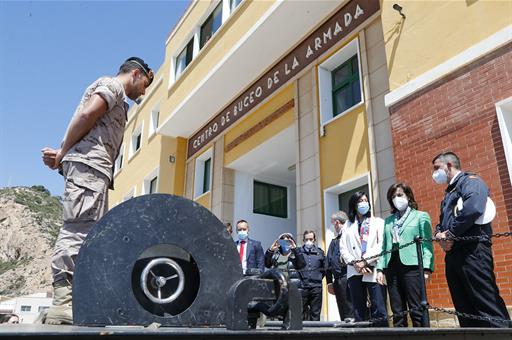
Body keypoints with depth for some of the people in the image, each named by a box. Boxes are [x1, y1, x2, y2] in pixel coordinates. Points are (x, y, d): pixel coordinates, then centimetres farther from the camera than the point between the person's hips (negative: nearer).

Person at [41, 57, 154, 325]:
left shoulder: (116, 101, 32)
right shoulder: (112, 85, 5)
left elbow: (85, 117, 20)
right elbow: (86, 114, -12)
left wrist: (62, 153, 4)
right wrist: (63, 153, -5)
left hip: (93, 167, 10)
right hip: (89, 162, -10)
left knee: (83, 232, 4)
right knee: (79, 228, -18)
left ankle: (65, 300, 3)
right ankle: (62, 303, -22)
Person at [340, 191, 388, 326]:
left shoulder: (378, 222, 11)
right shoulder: (348, 225, 17)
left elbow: (381, 245, -1)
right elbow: (343, 247, 8)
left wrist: (365, 261, -10)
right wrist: (355, 263, -7)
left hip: (373, 270, -2)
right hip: (355, 271, 2)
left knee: (379, 311, -7)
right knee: (359, 311, 4)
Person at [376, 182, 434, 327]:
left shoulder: (421, 216, 6)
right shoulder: (388, 221, 19)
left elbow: (427, 244, -2)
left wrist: (427, 268, -13)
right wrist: (380, 268, 7)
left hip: (412, 266, -5)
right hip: (392, 267, 5)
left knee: (417, 310, -6)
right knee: (397, 312, 7)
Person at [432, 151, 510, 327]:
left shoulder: (470, 180, -1)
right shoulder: (449, 193, 26)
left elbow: (474, 208, -22)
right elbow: (441, 222, 25)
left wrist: (450, 233, -13)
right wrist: (440, 237, 1)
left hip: (472, 252, -9)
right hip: (452, 254, 9)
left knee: (490, 311, -12)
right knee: (466, 313, 8)